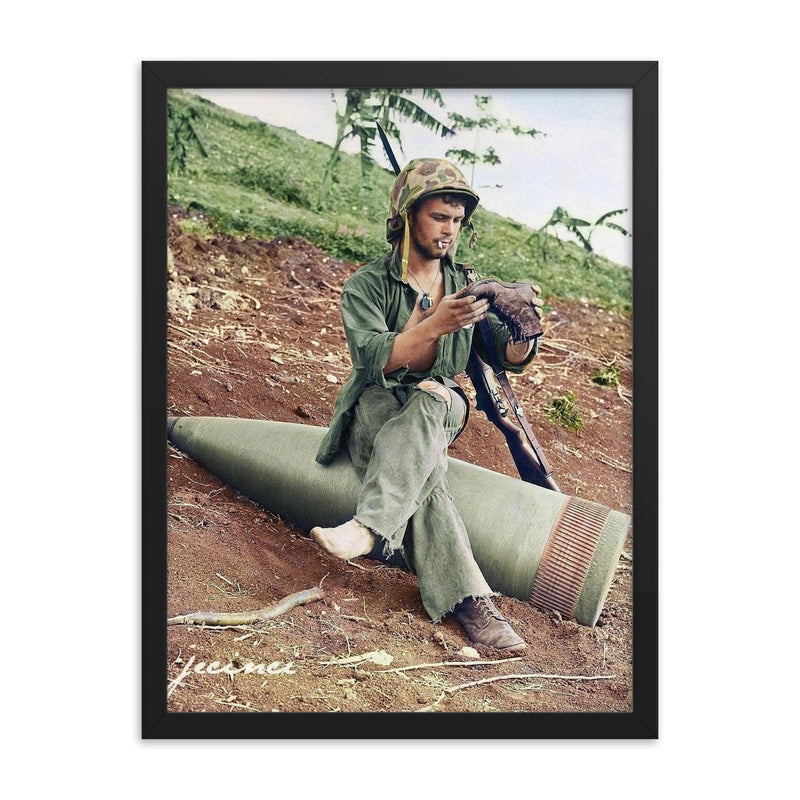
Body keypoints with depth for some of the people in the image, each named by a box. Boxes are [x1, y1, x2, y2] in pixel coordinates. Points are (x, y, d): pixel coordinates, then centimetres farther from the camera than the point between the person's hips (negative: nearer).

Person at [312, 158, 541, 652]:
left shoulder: (466, 284, 10)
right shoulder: (368, 285, -3)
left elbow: (511, 358, 3)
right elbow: (373, 359, -20)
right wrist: (436, 325, -34)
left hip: (442, 409, 2)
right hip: (376, 408, -2)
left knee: (431, 397, -35)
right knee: (424, 465, -35)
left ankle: (371, 526, -49)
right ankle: (470, 600, -45)